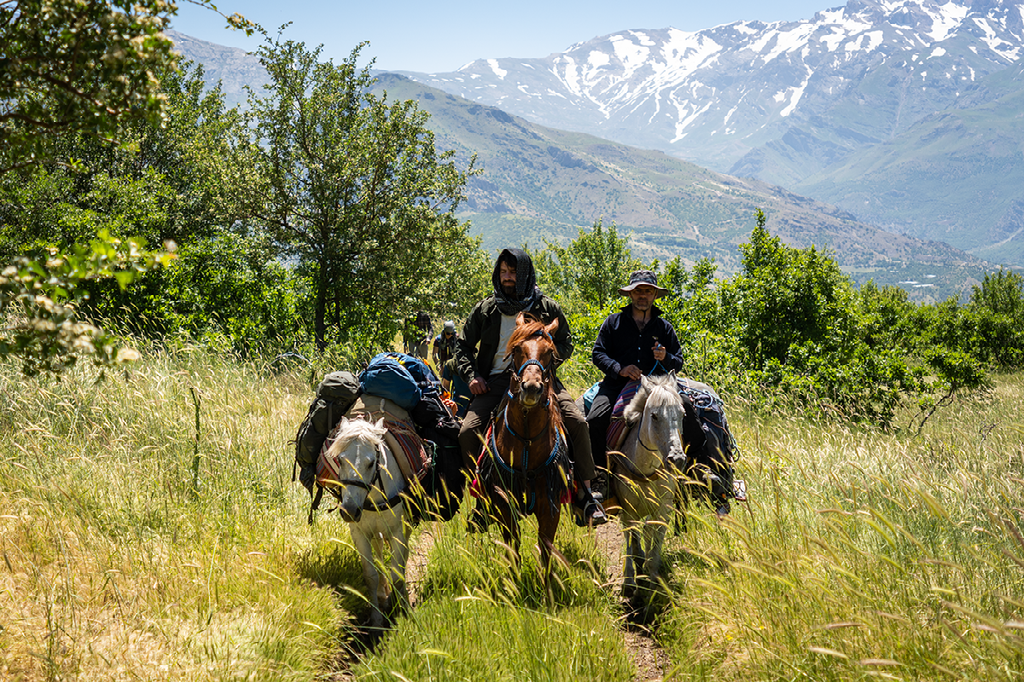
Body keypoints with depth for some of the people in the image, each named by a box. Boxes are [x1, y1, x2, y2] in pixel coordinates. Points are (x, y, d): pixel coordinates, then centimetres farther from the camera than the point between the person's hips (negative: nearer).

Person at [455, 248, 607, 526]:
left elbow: (566, 344, 14)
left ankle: (584, 493, -9)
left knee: (577, 422, -21)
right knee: (468, 432, -19)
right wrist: (472, 375, 0)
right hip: (495, 382, 1)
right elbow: (462, 346, 18)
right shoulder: (485, 310, 10)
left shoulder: (547, 308, 7)